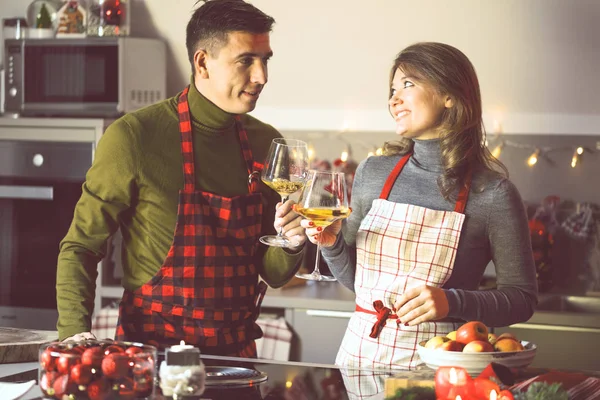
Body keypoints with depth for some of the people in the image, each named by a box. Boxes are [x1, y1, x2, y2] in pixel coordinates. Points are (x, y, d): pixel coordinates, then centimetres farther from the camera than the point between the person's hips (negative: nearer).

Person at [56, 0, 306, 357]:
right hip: (150, 346, -5)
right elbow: (81, 247, -1)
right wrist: (76, 332, -15)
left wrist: (291, 245, -7)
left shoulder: (266, 143, 8)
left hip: (236, 351, 5)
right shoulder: (133, 136, -7)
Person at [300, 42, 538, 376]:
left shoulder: (492, 194, -9)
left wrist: (452, 302, -19)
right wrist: (332, 243, -4)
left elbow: (522, 298, -4)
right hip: (362, 349, 4)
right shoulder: (373, 173, 5)